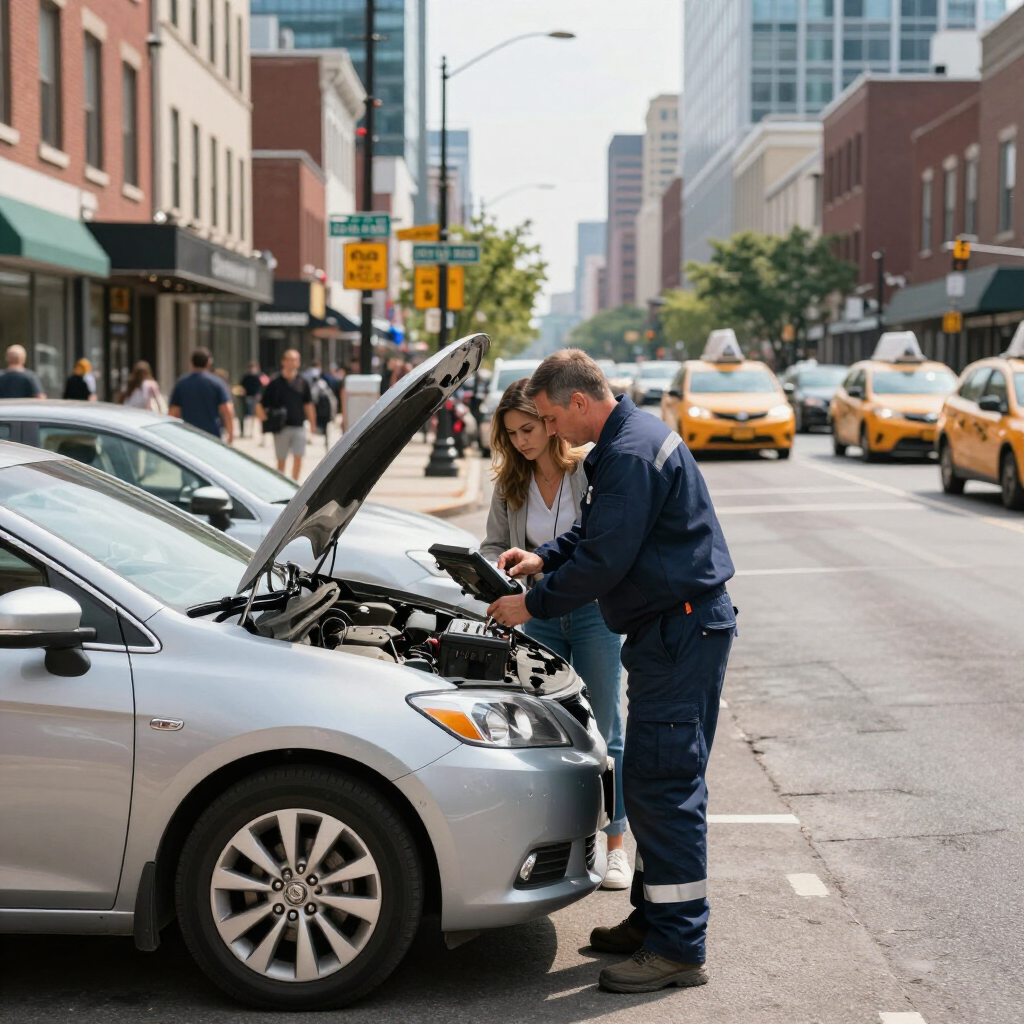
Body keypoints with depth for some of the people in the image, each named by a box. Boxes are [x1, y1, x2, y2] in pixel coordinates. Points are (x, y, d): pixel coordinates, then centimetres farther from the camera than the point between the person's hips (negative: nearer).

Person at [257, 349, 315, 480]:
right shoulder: (275, 384, -2)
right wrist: (266, 421, -12)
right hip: (281, 428, -2)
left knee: (298, 458, -3)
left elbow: (308, 404, 15)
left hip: (299, 426, 2)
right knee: (281, 460, 5)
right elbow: (260, 405, -1)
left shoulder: (303, 383, 7)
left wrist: (312, 423, 12)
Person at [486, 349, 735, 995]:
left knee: (662, 786, -9)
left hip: (682, 632, -11)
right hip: (673, 629, 11)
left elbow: (604, 561, -21)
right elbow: (596, 531, 27)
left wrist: (532, 607, -10)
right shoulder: (631, 438, 15)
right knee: (658, 782, 16)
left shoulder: (632, 452, -19)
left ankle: (679, 948, -4)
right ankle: (654, 920, 25)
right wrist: (542, 558, 15)